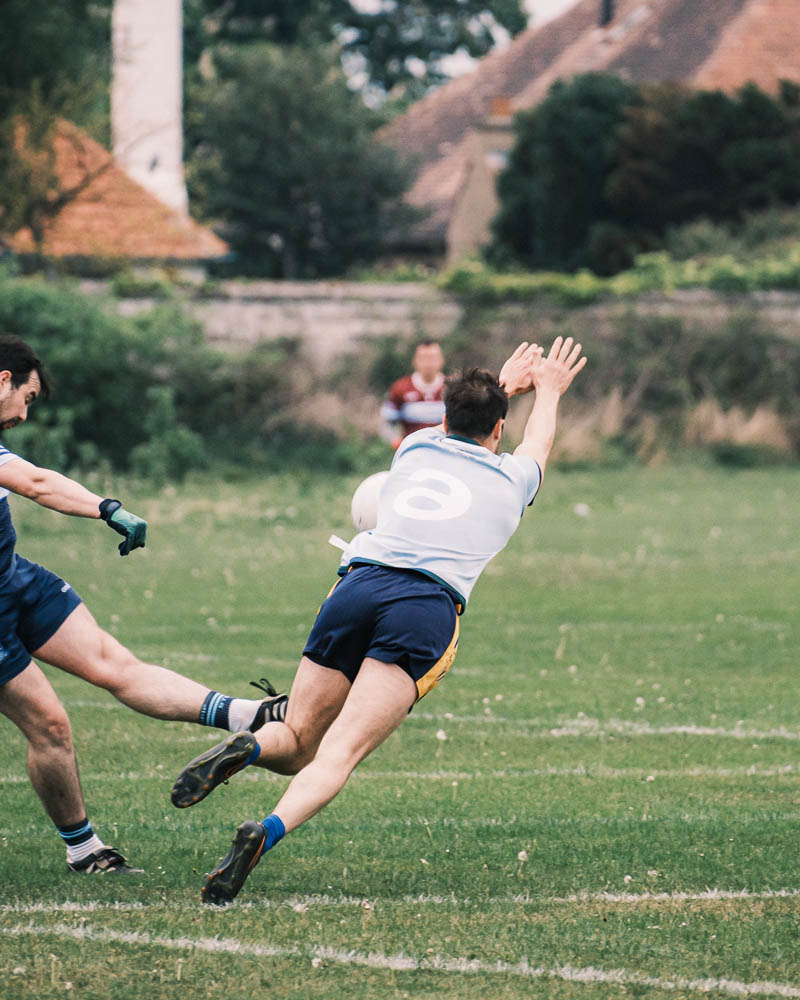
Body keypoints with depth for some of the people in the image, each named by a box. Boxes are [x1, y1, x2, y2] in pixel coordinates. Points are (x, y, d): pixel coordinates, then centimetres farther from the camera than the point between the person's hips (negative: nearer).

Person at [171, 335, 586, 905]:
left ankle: (244, 749, -24)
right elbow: (538, 441, 49)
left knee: (297, 744, 11)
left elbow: (456, 424, 55)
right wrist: (549, 392, 69)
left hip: (357, 584, 3)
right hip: (428, 605, -3)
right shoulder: (510, 479, 22)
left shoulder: (416, 449, 28)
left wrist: (503, 385, 72)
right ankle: (267, 833, -43)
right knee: (339, 755, -15)